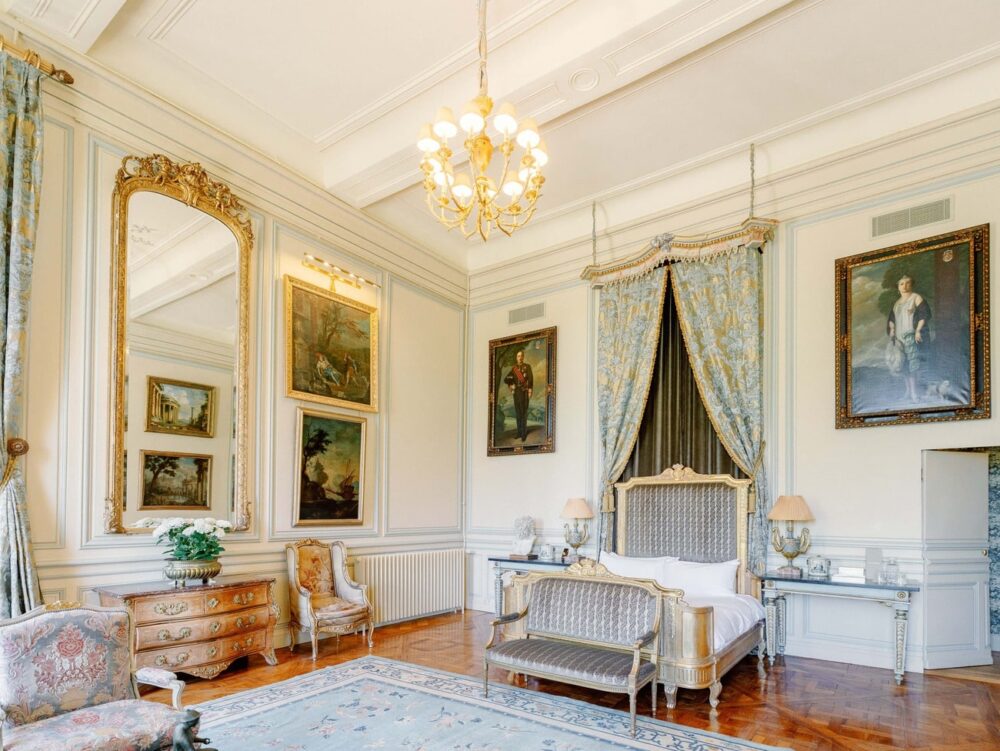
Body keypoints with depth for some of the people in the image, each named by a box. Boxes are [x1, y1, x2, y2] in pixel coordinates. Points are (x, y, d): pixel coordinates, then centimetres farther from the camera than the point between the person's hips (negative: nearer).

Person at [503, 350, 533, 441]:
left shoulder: (527, 366, 1)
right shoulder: (513, 368, 11)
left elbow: (531, 379, -6)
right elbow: (506, 379, 15)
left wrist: (530, 391, -13)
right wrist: (510, 385, -2)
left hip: (524, 392, -4)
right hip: (516, 392, 4)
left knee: (524, 412, -6)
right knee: (517, 413, 7)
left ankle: (524, 433, -5)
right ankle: (519, 432, 15)